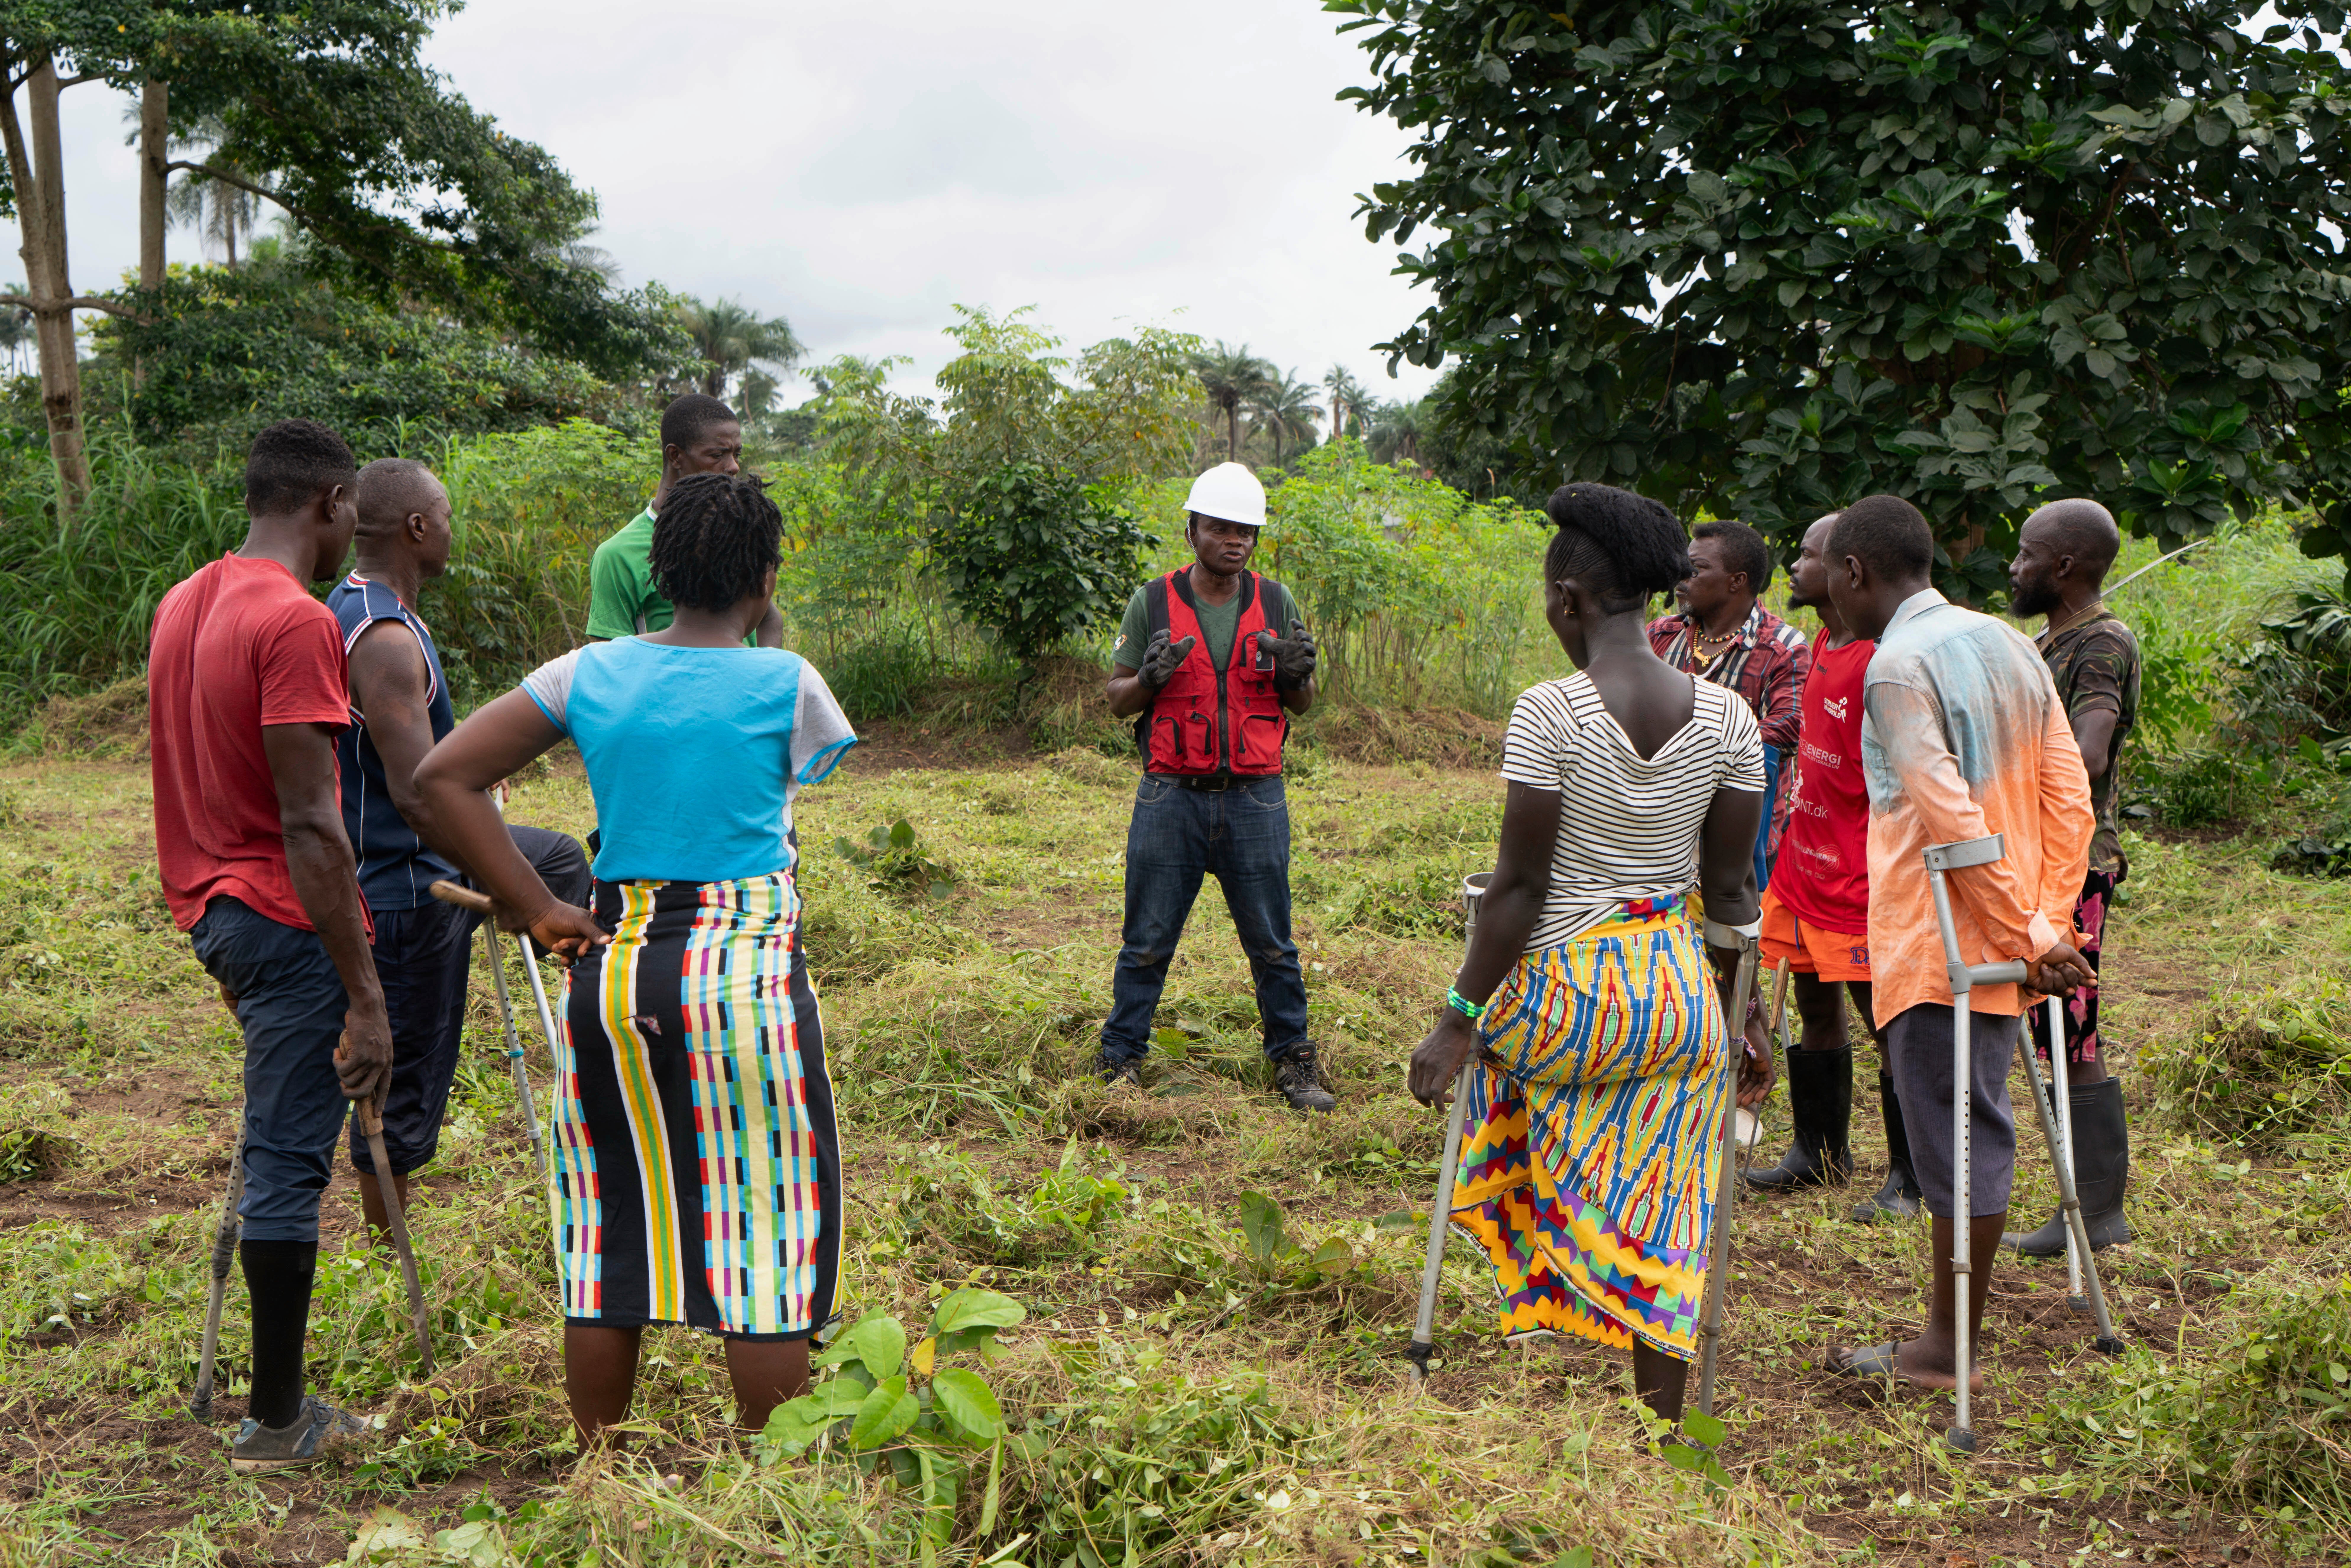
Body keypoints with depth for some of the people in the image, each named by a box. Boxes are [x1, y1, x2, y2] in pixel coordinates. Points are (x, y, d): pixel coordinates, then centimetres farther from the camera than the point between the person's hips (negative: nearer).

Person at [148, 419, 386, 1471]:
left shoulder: (181, 605, 10)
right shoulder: (298, 624, -18)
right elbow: (308, 824, -22)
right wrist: (364, 998, -20)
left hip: (208, 907, 9)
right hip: (284, 921, -9)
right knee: (287, 1164, -2)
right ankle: (275, 1425, 7)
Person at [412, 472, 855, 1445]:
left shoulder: (589, 674, 4)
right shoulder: (787, 684, -4)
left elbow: (440, 781, 0)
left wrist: (538, 911, 1)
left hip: (613, 968, 4)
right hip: (747, 968, -4)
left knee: (611, 1227, 14)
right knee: (768, 1230, 5)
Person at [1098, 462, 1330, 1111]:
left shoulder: (1276, 603, 7)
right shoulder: (1152, 603, 1)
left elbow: (1301, 705, 13)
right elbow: (1117, 700, 5)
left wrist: (1297, 676, -10)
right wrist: (1149, 678, -16)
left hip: (1255, 799, 1)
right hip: (1172, 796, -1)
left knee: (1272, 945, 7)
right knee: (1147, 942, 5)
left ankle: (1293, 1059, 20)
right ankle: (1120, 1061, 16)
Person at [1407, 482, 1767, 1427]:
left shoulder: (1548, 714, -16)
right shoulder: (1726, 718, -2)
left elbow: (1519, 885, -15)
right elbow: (1731, 886, 4)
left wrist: (1458, 1020, -8)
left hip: (1560, 992, -4)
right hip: (1679, 997, 4)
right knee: (1657, 1229, 14)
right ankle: (1661, 1429, 18)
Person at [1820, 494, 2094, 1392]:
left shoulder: (1897, 665, -14)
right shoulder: (2011, 647, 12)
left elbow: (1951, 820, -21)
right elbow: (2069, 796, 9)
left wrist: (2028, 933, -17)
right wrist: (2048, 920, 6)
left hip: (1937, 942, -8)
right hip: (2006, 938, 8)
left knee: (1954, 1136, -2)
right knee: (1978, 1124, 15)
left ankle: (1947, 1350, 7)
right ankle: (1963, 1313, 25)